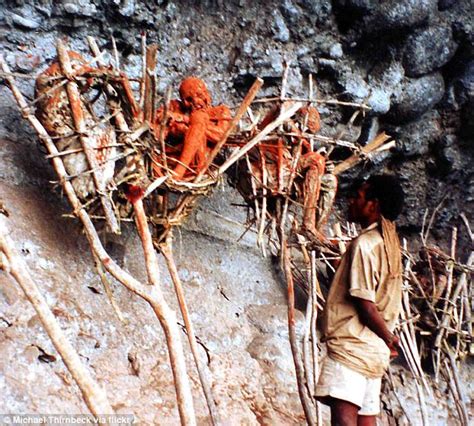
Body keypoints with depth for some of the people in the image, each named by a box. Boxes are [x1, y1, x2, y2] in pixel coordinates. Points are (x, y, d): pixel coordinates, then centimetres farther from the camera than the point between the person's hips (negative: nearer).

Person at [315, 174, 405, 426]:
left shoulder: (365, 243, -12)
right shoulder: (388, 243, 16)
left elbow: (365, 304, -14)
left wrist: (388, 337, -2)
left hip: (351, 345, -10)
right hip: (375, 351, 10)